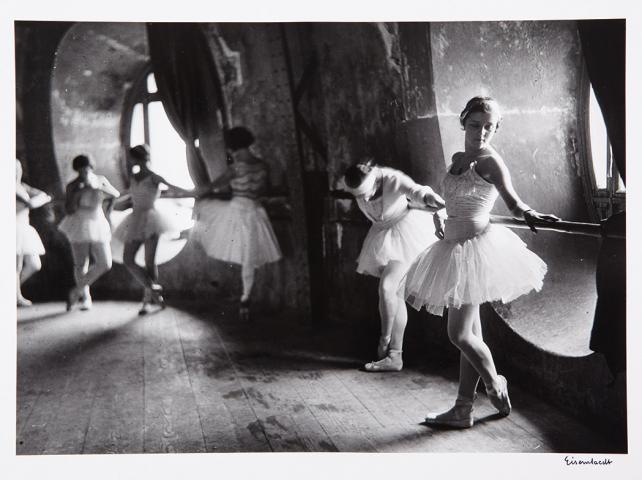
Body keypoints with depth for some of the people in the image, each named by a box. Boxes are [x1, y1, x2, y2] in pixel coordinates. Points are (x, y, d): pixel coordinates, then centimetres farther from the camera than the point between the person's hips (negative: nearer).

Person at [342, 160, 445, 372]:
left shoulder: (393, 179, -28)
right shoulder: (358, 188, -11)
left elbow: (414, 190, -45)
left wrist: (428, 197, -64)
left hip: (406, 231, -6)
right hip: (383, 234, 6)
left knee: (387, 286, -20)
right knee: (395, 295, 7)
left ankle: (385, 341, 0)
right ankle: (394, 355, 10)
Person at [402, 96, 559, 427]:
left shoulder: (490, 161, -10)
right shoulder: (458, 159, 14)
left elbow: (512, 200, -24)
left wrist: (528, 214, -43)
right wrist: (438, 216, 6)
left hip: (476, 248, -8)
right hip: (453, 248, 8)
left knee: (460, 334, -6)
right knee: (469, 333, 12)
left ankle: (496, 385, 21)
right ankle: (463, 410, 20)